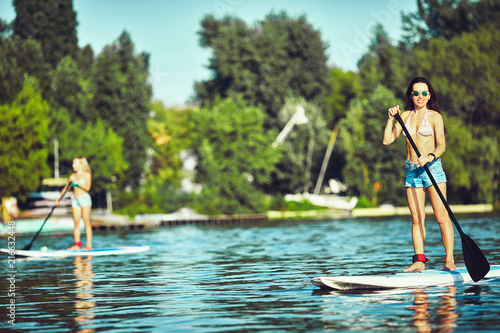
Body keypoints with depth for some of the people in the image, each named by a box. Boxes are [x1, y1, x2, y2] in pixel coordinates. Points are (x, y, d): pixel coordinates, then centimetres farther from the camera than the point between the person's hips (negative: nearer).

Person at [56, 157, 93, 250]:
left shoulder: (86, 174, -2)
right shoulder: (73, 176, 12)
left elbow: (87, 187, -14)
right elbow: (66, 188, 14)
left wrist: (77, 181, -20)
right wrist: (59, 198, 4)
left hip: (84, 198, -5)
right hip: (75, 200, 5)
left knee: (86, 222, -7)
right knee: (76, 223, 3)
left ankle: (89, 245, -8)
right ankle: (77, 244, 5)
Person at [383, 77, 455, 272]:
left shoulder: (434, 116, -1)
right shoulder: (405, 116, 12)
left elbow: (441, 146, -7)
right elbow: (387, 140, 8)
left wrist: (430, 156, -26)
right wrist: (391, 118, 0)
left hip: (432, 167, -4)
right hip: (411, 170, 4)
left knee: (441, 216, -9)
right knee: (417, 218, 1)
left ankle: (449, 260, -9)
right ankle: (419, 260, 2)